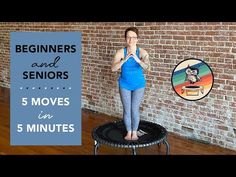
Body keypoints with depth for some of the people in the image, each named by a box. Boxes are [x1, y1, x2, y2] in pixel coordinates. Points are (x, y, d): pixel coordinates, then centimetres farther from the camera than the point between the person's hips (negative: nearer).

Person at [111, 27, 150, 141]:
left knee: (135, 109, 3)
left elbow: (147, 68, -29)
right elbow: (113, 69, -21)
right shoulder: (121, 52, -12)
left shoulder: (142, 52, -14)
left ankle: (135, 132, 24)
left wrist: (137, 60, -45)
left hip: (138, 85, -1)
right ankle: (129, 132, 27)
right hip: (124, 85, 1)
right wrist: (124, 60, -35)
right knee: (126, 109, 8)